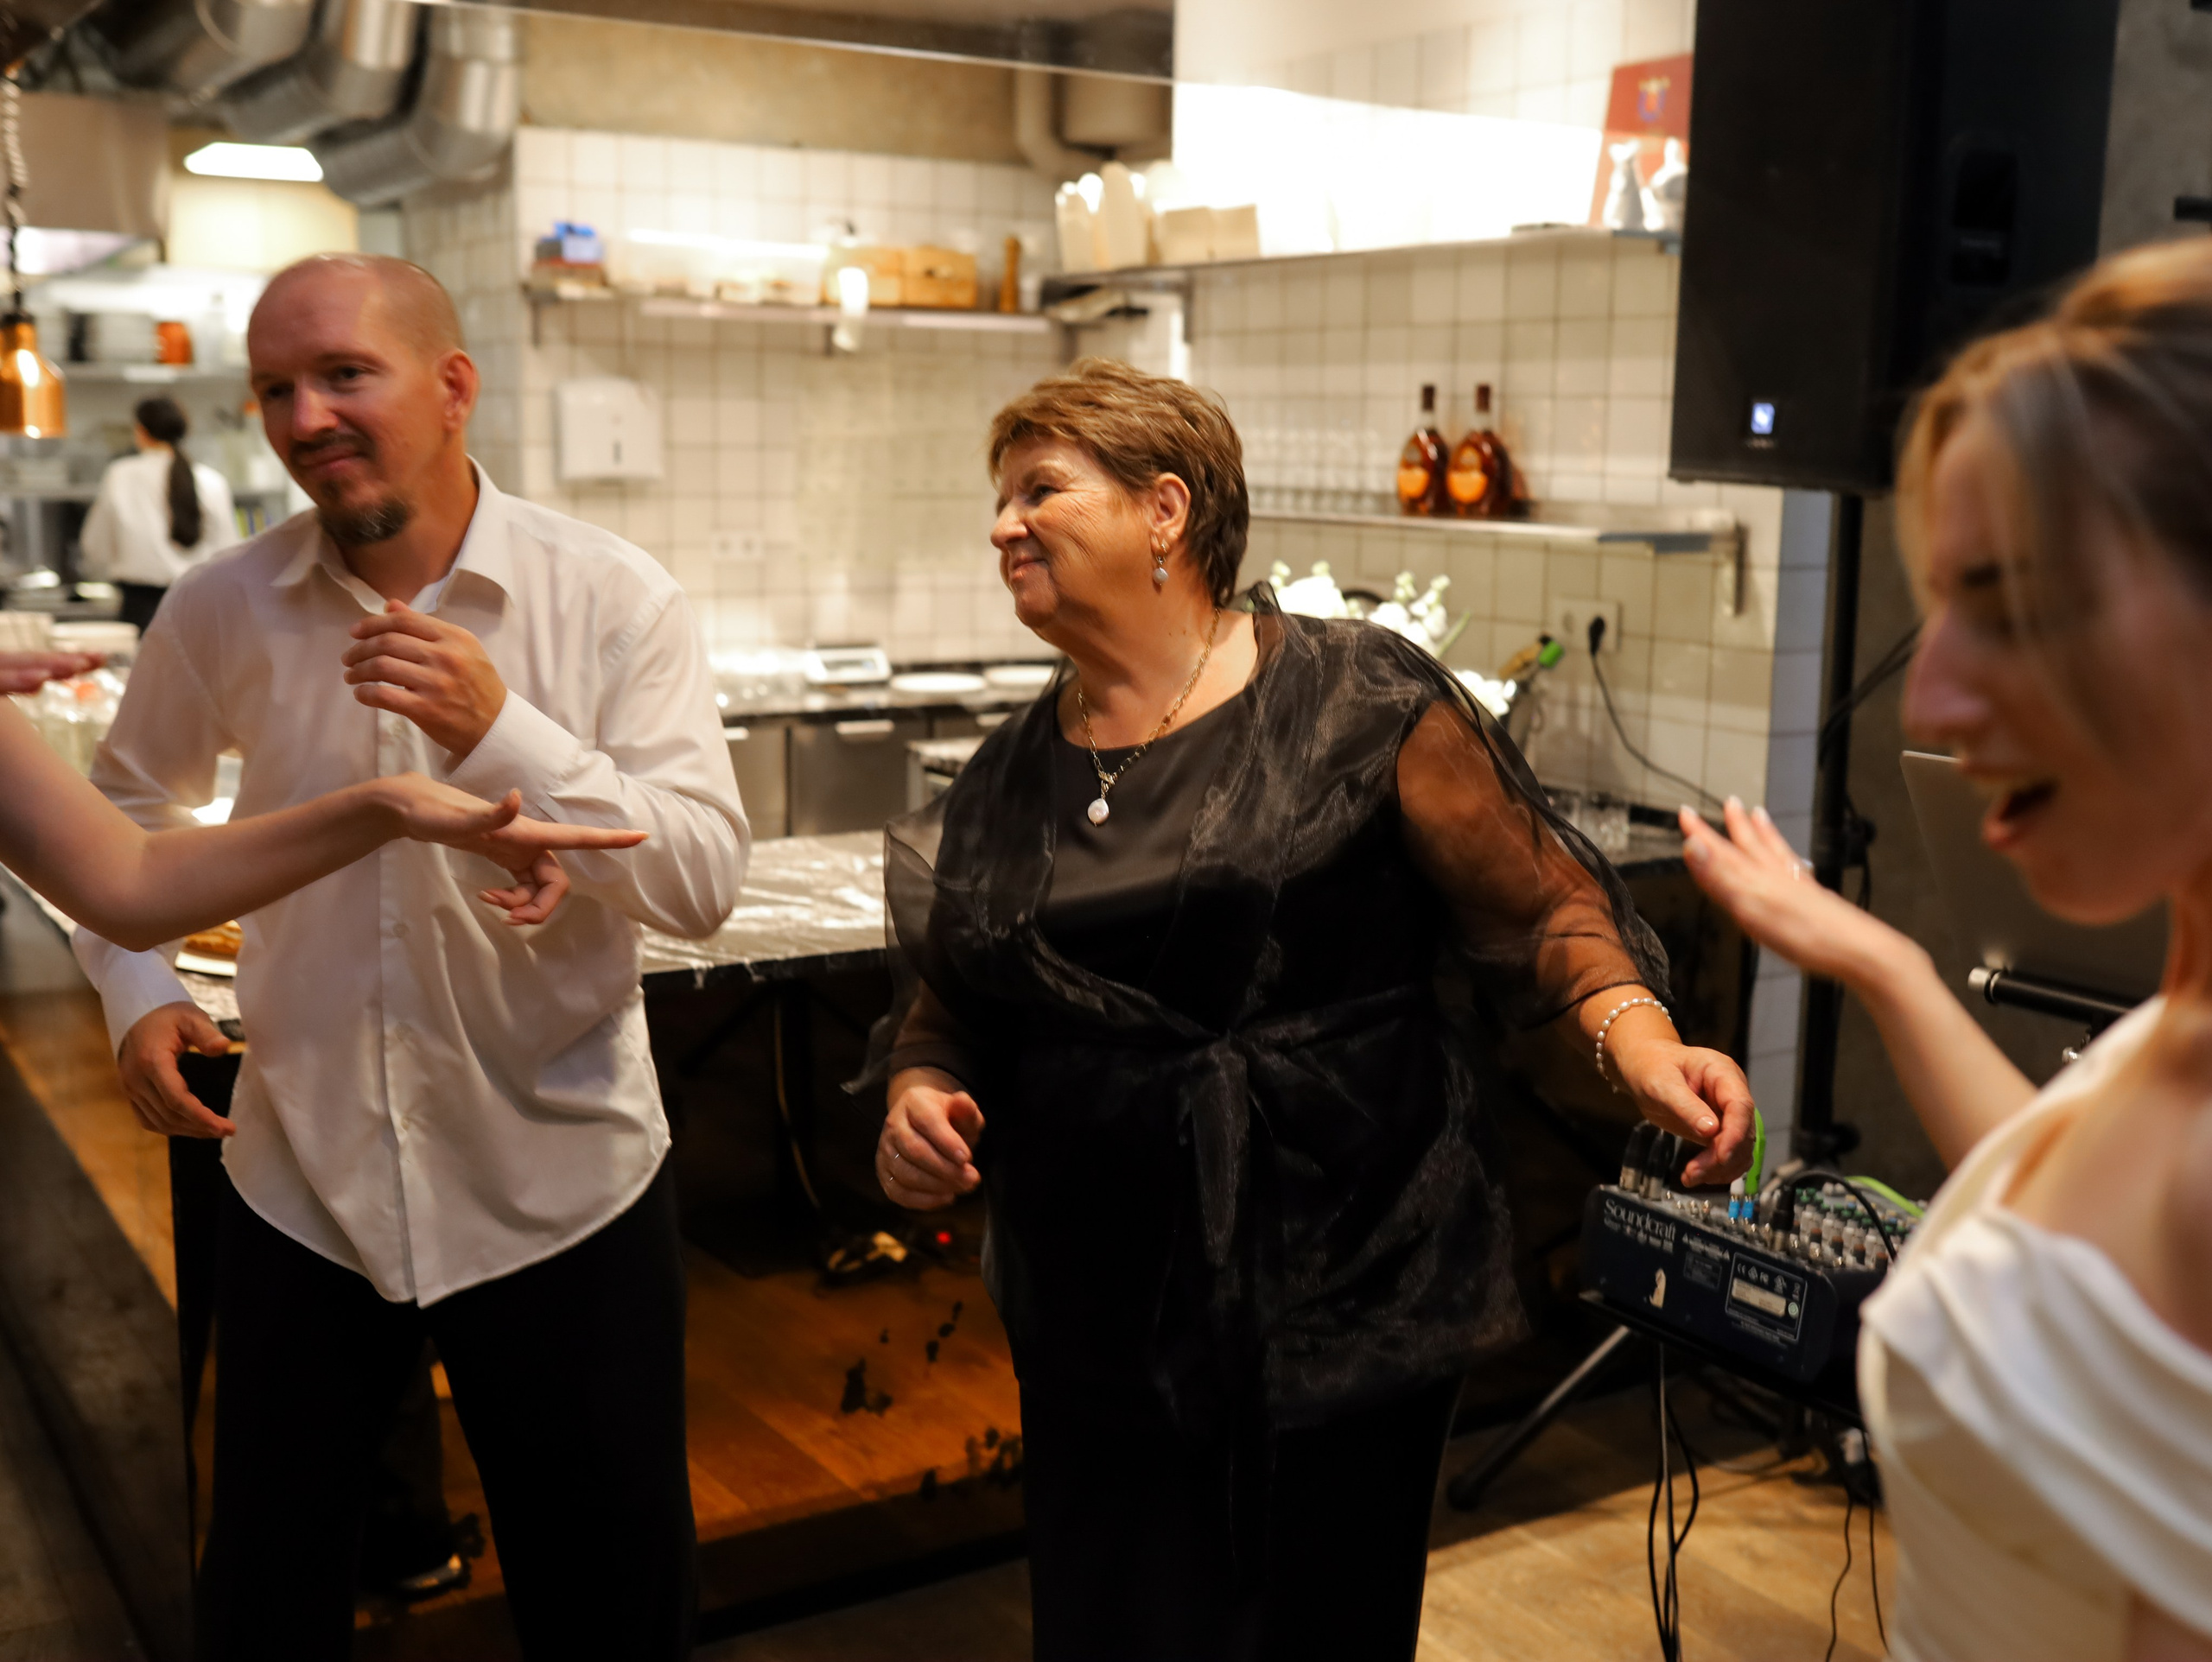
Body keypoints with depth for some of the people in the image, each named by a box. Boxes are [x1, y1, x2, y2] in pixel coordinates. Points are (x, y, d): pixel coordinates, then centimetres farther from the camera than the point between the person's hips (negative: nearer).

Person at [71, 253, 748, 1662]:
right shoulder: (220, 612, -2)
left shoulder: (617, 601, -10)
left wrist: (502, 733, -28)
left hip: (563, 1187, -2)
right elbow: (126, 810, 16)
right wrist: (137, 987, 0)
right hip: (300, 1183, 3)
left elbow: (705, 884, -17)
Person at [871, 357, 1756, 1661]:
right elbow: (948, 1009, 16)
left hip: (1344, 1307, -4)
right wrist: (918, 1095, -4)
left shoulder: (1361, 704, -6)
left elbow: (1540, 909, -4)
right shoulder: (1004, 784, 8)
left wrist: (1635, 1034, -21)